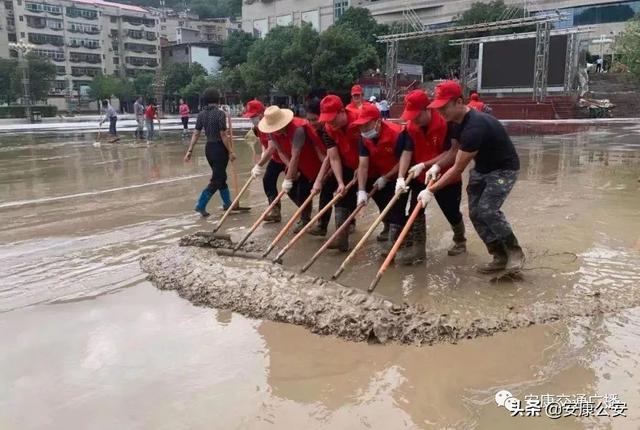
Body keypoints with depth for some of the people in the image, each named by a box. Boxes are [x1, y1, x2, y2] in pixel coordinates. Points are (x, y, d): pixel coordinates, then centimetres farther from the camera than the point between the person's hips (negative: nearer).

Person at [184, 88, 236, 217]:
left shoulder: (201, 114, 3)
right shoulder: (220, 113, -15)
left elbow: (196, 134, 2)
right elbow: (223, 135, -17)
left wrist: (190, 150, 4)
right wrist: (231, 151, -12)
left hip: (209, 148, 7)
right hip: (219, 148, -7)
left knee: (220, 176, 20)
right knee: (217, 179, 0)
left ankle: (227, 203, 31)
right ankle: (201, 205, -5)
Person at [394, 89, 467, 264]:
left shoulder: (446, 123, -25)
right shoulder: (410, 127, -9)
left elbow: (452, 153, -27)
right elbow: (406, 153, -16)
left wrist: (425, 164, -31)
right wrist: (401, 178, -30)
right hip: (421, 177, 4)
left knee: (452, 213, 11)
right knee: (415, 210, -2)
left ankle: (460, 241, 40)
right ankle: (416, 247, 8)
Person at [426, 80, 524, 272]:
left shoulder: (474, 127, -35)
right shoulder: (457, 121, -6)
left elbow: (458, 169, -31)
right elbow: (454, 151, 10)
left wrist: (431, 190, -25)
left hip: (504, 169, -9)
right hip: (482, 168, 9)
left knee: (487, 210, -23)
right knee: (475, 213, 0)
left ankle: (514, 251, -2)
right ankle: (500, 257, 10)